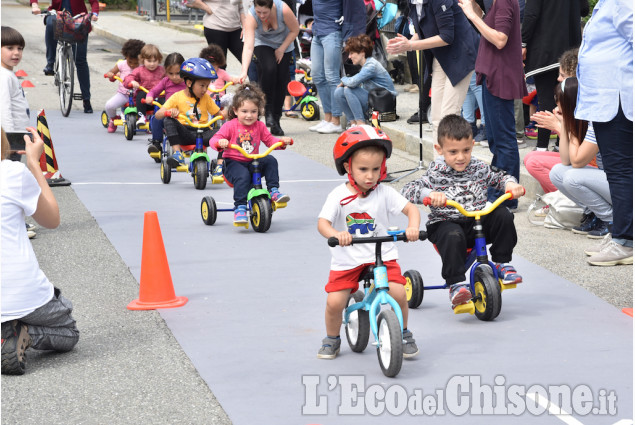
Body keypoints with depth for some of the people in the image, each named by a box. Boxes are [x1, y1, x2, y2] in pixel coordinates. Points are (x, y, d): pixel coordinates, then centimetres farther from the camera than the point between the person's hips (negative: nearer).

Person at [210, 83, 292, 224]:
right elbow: (214, 139, -10)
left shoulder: (259, 126, 6)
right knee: (243, 176, -34)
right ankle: (240, 208, -30)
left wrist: (282, 142, -10)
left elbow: (269, 141, 10)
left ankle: (274, 190, -13)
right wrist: (220, 142, -35)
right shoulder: (230, 126, -6)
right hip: (233, 162, -4)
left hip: (252, 163, 4)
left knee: (270, 160, -20)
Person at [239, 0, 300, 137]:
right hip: (263, 44, -1)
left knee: (281, 80, -7)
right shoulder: (251, 17, -32)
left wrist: (281, 50, -15)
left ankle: (276, 121, 3)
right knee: (269, 68, -29)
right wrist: (244, 71, -49)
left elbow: (295, 30, -15)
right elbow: (248, 46, -39)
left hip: (283, 44, 1)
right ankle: (268, 110, -15)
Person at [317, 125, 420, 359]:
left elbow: (411, 208, -5)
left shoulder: (384, 193, -4)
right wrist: (336, 234, -41)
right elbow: (323, 222, -19)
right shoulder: (338, 196, -10)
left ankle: (404, 334, 11)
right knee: (334, 301, -13)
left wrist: (413, 227, -27)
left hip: (382, 256, 1)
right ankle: (332, 339, 19)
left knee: (398, 293, -18)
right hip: (347, 259, -1)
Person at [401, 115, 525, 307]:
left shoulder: (479, 168, 4)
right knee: (453, 236, -38)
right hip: (445, 223, -4)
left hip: (478, 223, 4)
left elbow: (500, 176, 18)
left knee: (503, 215, -19)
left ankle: (502, 264, -3)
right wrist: (429, 194, -35)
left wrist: (510, 184, -6)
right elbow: (408, 190, -16)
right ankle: (456, 284, -30)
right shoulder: (436, 175, -8)